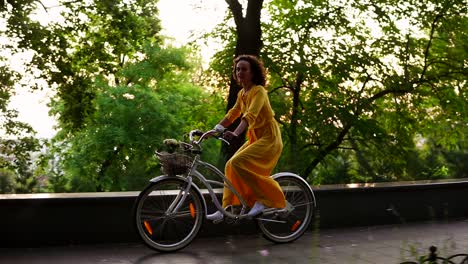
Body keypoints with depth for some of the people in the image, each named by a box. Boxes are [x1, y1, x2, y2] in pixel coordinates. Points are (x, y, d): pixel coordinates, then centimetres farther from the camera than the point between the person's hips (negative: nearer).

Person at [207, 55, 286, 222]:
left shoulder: (259, 91, -16)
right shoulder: (242, 94, 10)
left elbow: (250, 115, -30)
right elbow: (233, 113, 16)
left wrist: (235, 133, -44)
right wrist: (215, 129, 5)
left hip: (269, 139, -9)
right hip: (254, 139, 9)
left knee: (238, 163, -23)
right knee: (231, 166, 1)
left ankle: (267, 198, -10)